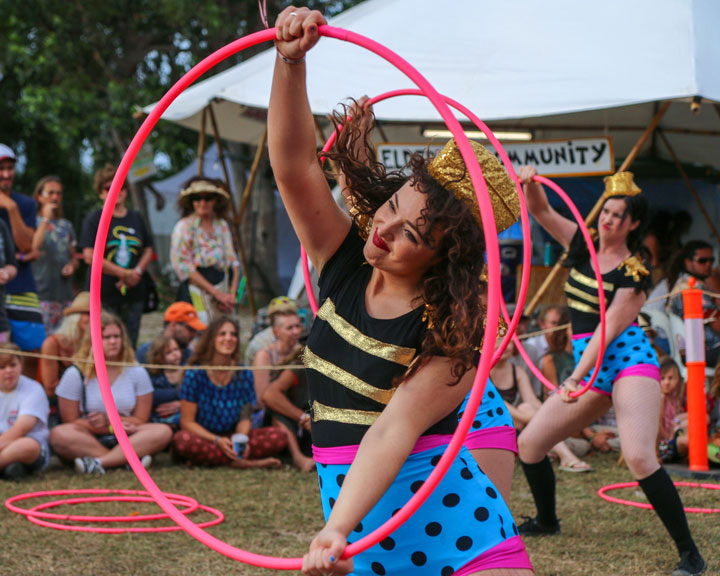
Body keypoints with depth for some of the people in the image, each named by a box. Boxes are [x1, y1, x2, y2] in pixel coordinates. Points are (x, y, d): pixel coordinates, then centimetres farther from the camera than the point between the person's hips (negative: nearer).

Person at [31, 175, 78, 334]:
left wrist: (72, 266, 1)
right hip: (42, 295, -5)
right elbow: (33, 249, -18)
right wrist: (46, 219, -10)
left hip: (65, 295, 5)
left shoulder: (66, 226, 18)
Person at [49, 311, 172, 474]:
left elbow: (141, 420, 5)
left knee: (163, 432, -26)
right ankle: (128, 460, -36)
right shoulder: (75, 374, -1)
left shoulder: (137, 373, 5)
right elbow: (70, 422, -3)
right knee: (59, 435, -33)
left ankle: (99, 462, -38)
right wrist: (112, 428, -12)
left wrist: (108, 420, -13)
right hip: (87, 441, -2)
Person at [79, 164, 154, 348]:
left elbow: (148, 250, 17)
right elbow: (90, 256, -10)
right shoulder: (94, 219, -1)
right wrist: (125, 274, -11)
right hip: (103, 294, -4)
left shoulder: (136, 218, 14)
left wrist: (137, 272, -4)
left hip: (133, 293, 5)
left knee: (130, 346, 5)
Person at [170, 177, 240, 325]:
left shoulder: (222, 225, 14)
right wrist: (216, 293, -12)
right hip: (196, 290, -5)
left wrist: (232, 293, -3)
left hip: (223, 285, 5)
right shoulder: (184, 226, -2)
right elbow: (182, 266, -9)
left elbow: (232, 260, 14)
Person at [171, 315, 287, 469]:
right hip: (203, 438, -3)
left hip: (232, 438, 3)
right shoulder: (195, 374, -8)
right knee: (182, 440, -38)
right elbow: (187, 421, -9)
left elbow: (244, 418, 5)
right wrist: (217, 441, -23)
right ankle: (242, 463, -27)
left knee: (281, 435, -18)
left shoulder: (244, 375, 2)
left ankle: (210, 458, -23)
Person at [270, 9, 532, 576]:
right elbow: (295, 165, -9)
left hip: (442, 513, -5)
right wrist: (291, 62, -23)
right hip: (349, 505, 5)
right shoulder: (344, 263, 1)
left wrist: (337, 530, -35)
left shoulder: (451, 331, -13)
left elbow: (395, 429, -23)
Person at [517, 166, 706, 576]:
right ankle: (547, 521, 33)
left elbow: (610, 327, -16)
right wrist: (531, 182, -13)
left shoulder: (634, 271, -8)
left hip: (629, 359, -7)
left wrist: (577, 376, -23)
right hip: (590, 368, 7)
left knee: (639, 457, -26)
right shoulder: (583, 246, 9)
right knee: (529, 444, 8)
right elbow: (541, 211, 9)